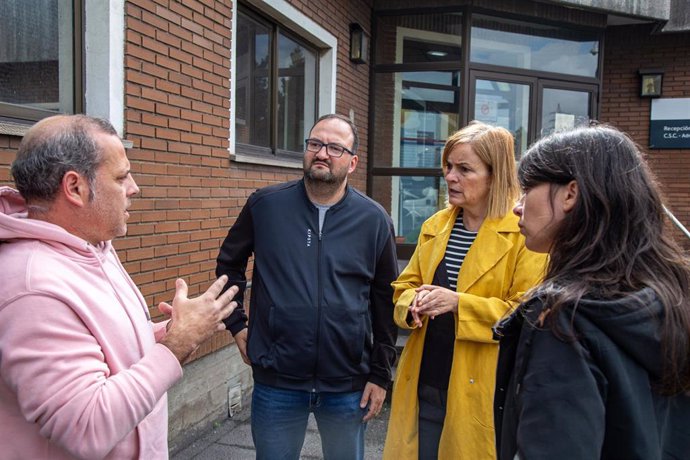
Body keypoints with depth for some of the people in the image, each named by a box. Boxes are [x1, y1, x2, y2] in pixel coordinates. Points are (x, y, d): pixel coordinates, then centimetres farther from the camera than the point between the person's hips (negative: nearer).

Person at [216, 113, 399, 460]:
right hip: (276, 381, 0)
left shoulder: (374, 220, -3)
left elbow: (385, 300, 2)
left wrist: (380, 374, 2)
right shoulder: (265, 204, -3)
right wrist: (236, 324, 4)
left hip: (348, 385, 1)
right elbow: (229, 263, 11)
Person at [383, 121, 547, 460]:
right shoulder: (435, 225, 9)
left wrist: (459, 303, -22)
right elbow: (404, 286, 13)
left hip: (481, 391, -5)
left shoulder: (524, 232, -10)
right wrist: (414, 304, -9)